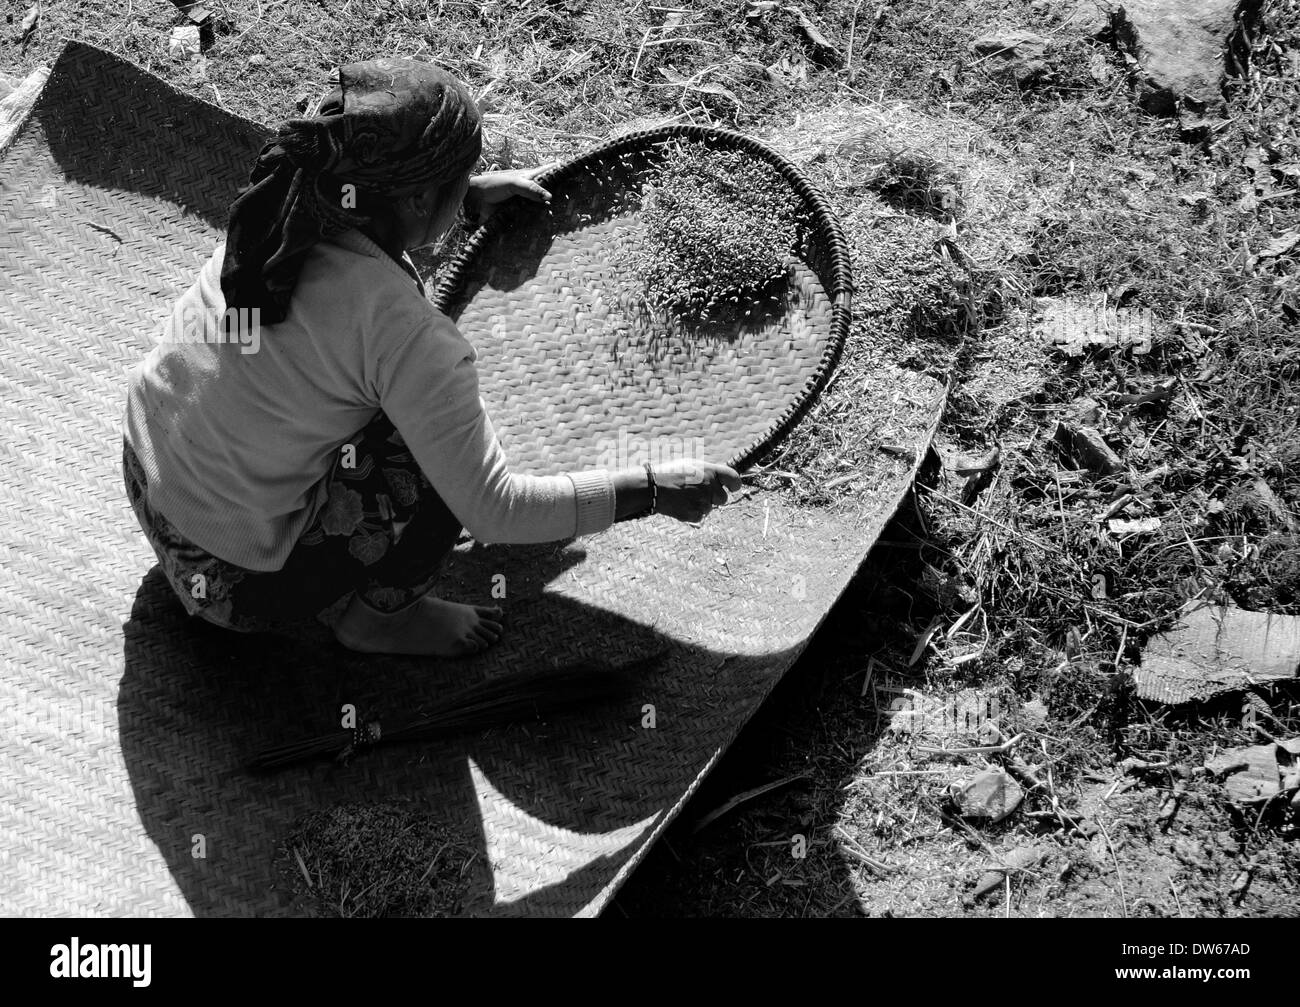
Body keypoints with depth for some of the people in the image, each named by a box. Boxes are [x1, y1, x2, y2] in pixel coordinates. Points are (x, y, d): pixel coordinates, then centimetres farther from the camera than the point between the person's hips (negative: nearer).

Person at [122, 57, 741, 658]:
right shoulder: (410, 336, -30)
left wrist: (473, 194, 25)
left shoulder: (287, 205, -9)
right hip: (231, 582, -7)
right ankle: (379, 617, 12)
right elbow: (493, 512, -24)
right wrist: (653, 489, -18)